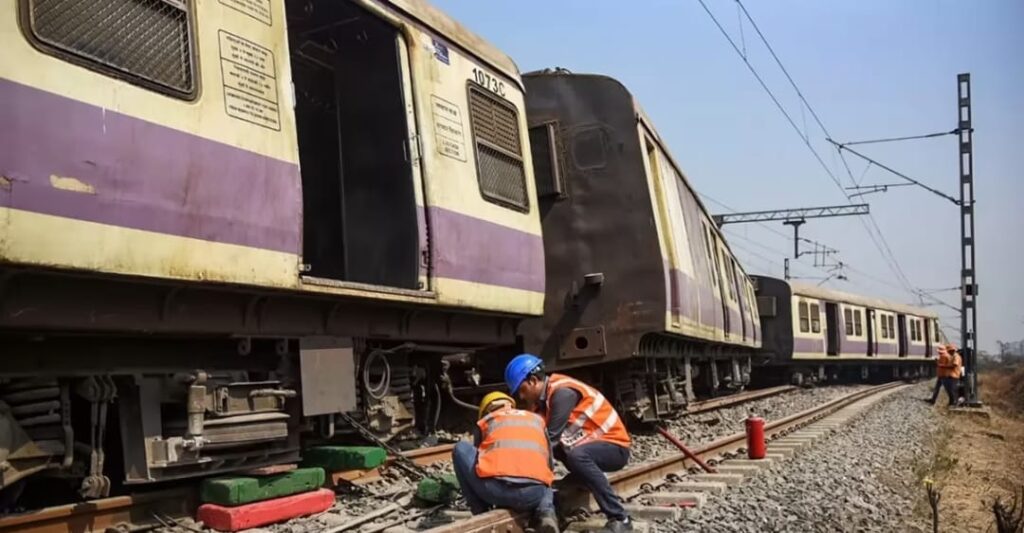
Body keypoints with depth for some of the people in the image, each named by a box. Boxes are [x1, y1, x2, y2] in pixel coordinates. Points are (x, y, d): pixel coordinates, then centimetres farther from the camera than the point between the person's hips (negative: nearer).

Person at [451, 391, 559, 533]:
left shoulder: (484, 421, 26)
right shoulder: (537, 419, 32)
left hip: (496, 489, -2)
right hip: (534, 493, 2)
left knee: (460, 449, 25)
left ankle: (482, 514, 18)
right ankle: (546, 514, 7)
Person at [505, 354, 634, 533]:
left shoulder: (562, 392, -21)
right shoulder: (543, 397, 5)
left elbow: (552, 438, -26)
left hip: (614, 446, -10)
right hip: (590, 445, 10)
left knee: (576, 456, -35)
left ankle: (619, 519, -27)